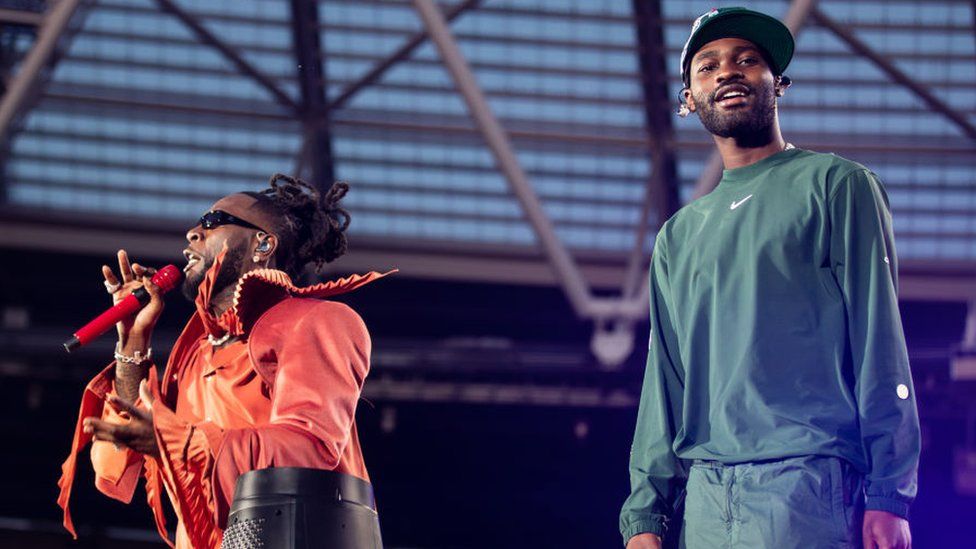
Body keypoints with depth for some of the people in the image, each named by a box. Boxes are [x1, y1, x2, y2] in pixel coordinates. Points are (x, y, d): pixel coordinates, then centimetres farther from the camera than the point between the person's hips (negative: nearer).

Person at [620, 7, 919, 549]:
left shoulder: (834, 185, 7)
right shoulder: (679, 236, 22)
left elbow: (879, 341, -1)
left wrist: (888, 495, -10)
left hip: (808, 484, -5)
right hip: (703, 498, 5)